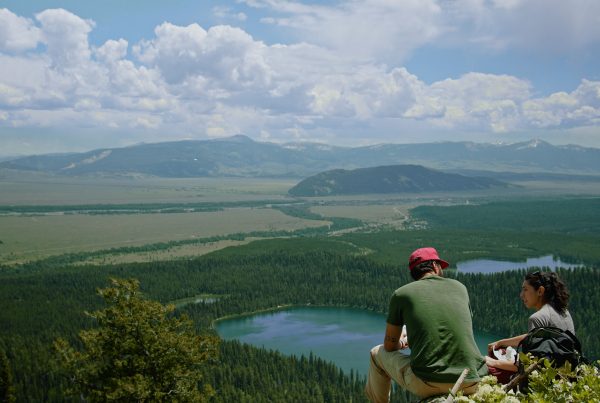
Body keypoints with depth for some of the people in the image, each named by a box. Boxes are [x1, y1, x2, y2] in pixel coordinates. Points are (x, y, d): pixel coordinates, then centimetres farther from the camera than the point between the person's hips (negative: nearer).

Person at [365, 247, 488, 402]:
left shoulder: (401, 294, 3)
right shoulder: (459, 287, 12)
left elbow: (390, 346, 11)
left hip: (427, 385, -3)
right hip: (472, 384, 3)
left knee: (378, 353, 23)